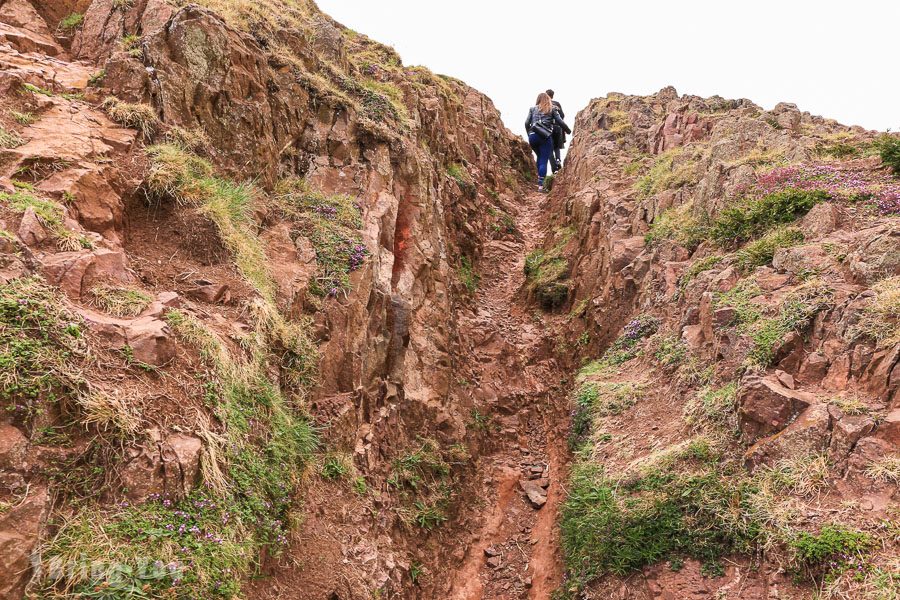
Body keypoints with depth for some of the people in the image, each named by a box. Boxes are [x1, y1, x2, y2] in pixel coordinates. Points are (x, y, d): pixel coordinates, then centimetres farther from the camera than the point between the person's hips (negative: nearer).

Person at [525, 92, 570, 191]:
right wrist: (569, 131, 18)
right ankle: (540, 185, -12)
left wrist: (529, 135, 20)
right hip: (545, 137, -3)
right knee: (544, 161, -3)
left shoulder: (533, 109, 14)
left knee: (540, 157, 24)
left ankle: (539, 180, 17)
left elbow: (527, 123, 9)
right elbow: (560, 122, 4)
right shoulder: (552, 109, 9)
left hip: (532, 136, 3)